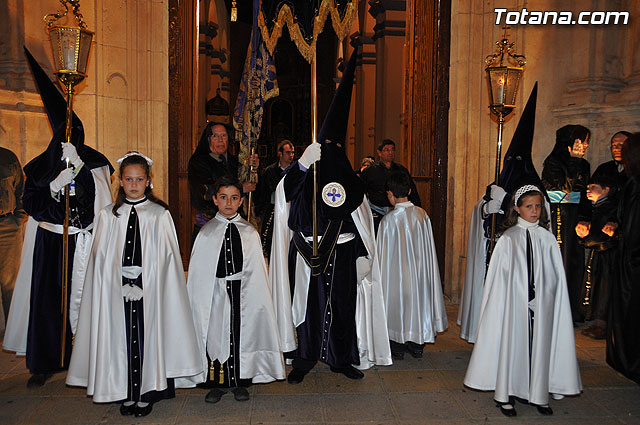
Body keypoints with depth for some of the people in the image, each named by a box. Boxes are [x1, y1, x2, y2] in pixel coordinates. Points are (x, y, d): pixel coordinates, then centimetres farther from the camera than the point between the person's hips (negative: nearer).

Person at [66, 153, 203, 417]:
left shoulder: (160, 214, 1)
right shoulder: (108, 215, 6)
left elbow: (165, 257, -2)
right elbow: (101, 258, 5)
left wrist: (143, 285, -10)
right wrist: (122, 285, -6)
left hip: (150, 289, -1)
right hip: (117, 289, 2)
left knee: (147, 336, 2)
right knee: (122, 337, 5)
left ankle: (146, 394, 16)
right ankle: (127, 394, 19)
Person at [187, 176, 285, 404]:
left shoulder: (250, 232, 4)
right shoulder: (206, 233, 2)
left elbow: (257, 268, 5)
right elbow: (197, 271, 3)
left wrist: (257, 297, 0)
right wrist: (198, 300, -3)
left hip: (243, 292, 1)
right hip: (215, 293, 0)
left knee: (242, 335, 6)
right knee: (215, 335, 5)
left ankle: (240, 382, 23)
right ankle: (217, 384, 22)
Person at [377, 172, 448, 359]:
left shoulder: (388, 220, -18)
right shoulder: (422, 214, -5)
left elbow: (383, 253, -10)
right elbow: (428, 248, 3)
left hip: (396, 272, -4)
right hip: (419, 271, 4)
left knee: (397, 303, 10)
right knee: (417, 297, 17)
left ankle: (397, 349, 20)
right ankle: (417, 346, 28)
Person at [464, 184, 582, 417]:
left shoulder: (547, 238, 5)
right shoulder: (508, 238, -1)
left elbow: (556, 276, 6)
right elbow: (498, 276, 0)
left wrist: (543, 298, -1)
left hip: (540, 304, 2)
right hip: (514, 302, -2)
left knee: (539, 345, 7)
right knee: (511, 343, 3)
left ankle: (538, 393, 23)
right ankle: (506, 394, 15)